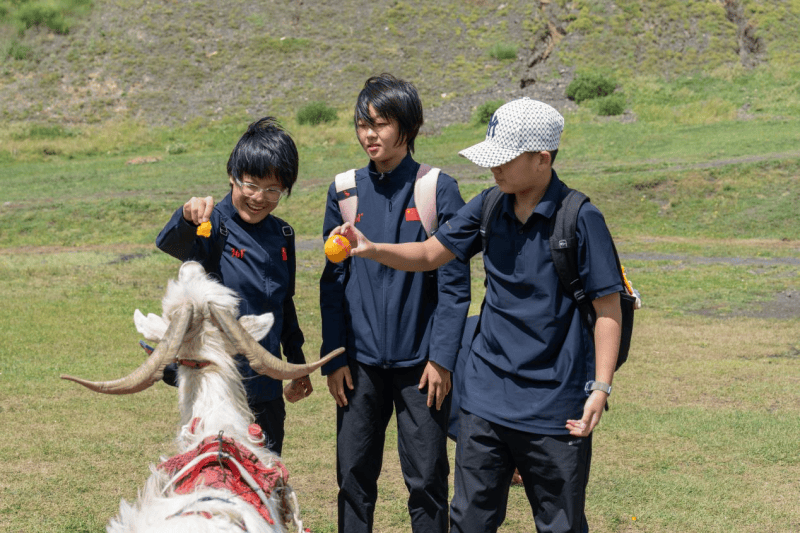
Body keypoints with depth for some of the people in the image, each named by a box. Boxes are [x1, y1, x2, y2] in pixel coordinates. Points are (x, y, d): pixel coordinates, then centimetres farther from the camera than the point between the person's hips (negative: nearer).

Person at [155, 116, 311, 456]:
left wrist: (298, 364, 26)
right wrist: (188, 217, -54)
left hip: (266, 388, 6)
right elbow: (169, 243, -33)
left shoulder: (281, 235, 8)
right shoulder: (215, 227, -10)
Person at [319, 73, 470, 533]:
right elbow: (333, 281, 7)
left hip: (420, 361, -3)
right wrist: (334, 357, 2)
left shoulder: (438, 191, -5)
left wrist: (442, 357, -10)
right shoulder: (345, 192, 4)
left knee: (426, 478, 4)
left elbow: (454, 283, -4)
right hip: (361, 361, 3)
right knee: (354, 475, 9)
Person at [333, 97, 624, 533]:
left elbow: (608, 309, -10)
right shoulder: (489, 207, 3)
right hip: (485, 399, 5)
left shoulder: (581, 220, -12)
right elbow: (429, 254, 12)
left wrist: (600, 387, -17)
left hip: (554, 409, -5)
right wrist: (370, 249, -6)